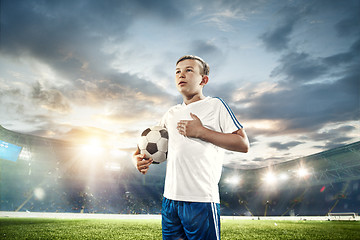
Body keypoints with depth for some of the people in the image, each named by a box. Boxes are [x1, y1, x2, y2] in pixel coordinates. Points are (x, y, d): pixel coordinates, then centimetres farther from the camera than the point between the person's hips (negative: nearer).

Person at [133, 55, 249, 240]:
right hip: (170, 198, 6)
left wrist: (201, 131, -13)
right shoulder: (171, 114, 16)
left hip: (202, 200, -5)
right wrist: (138, 158, 5)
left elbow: (243, 144, -7)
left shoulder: (215, 105, 0)